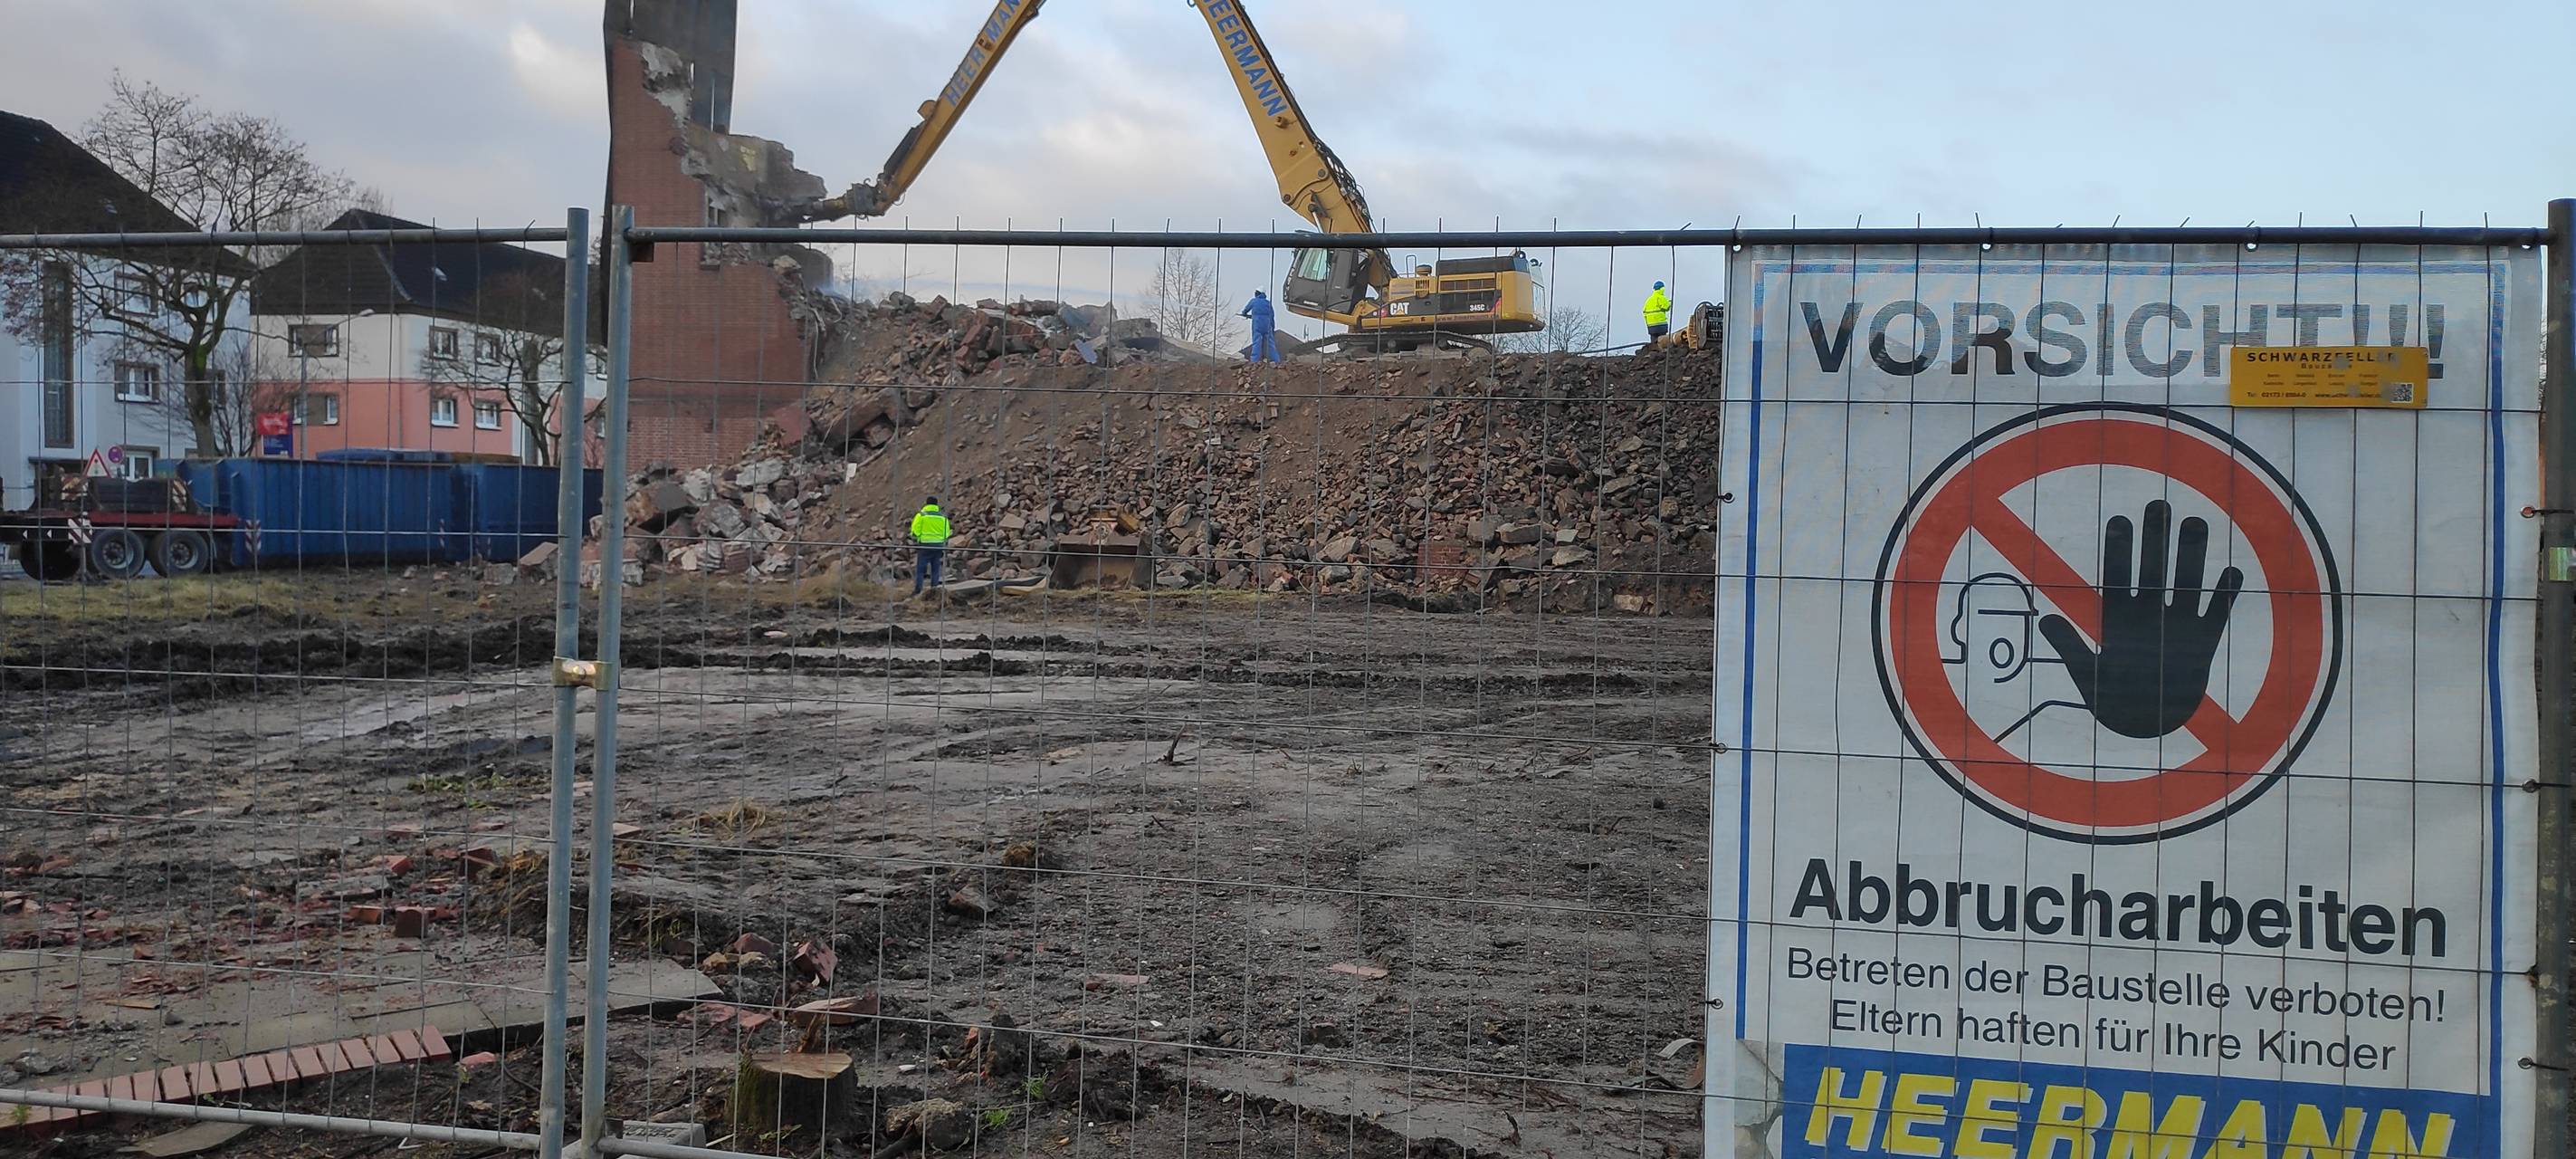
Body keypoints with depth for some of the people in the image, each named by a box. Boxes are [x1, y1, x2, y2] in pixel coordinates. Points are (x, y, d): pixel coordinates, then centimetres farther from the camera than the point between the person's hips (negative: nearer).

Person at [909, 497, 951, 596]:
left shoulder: (921, 515, -1)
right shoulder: (943, 517, 8)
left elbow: (915, 532, -5)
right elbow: (946, 535, 9)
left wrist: (914, 546, 2)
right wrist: (945, 549, 14)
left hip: (924, 545, -3)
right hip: (938, 546, 3)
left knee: (920, 569, 1)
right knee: (935, 569, 9)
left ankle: (917, 590, -6)